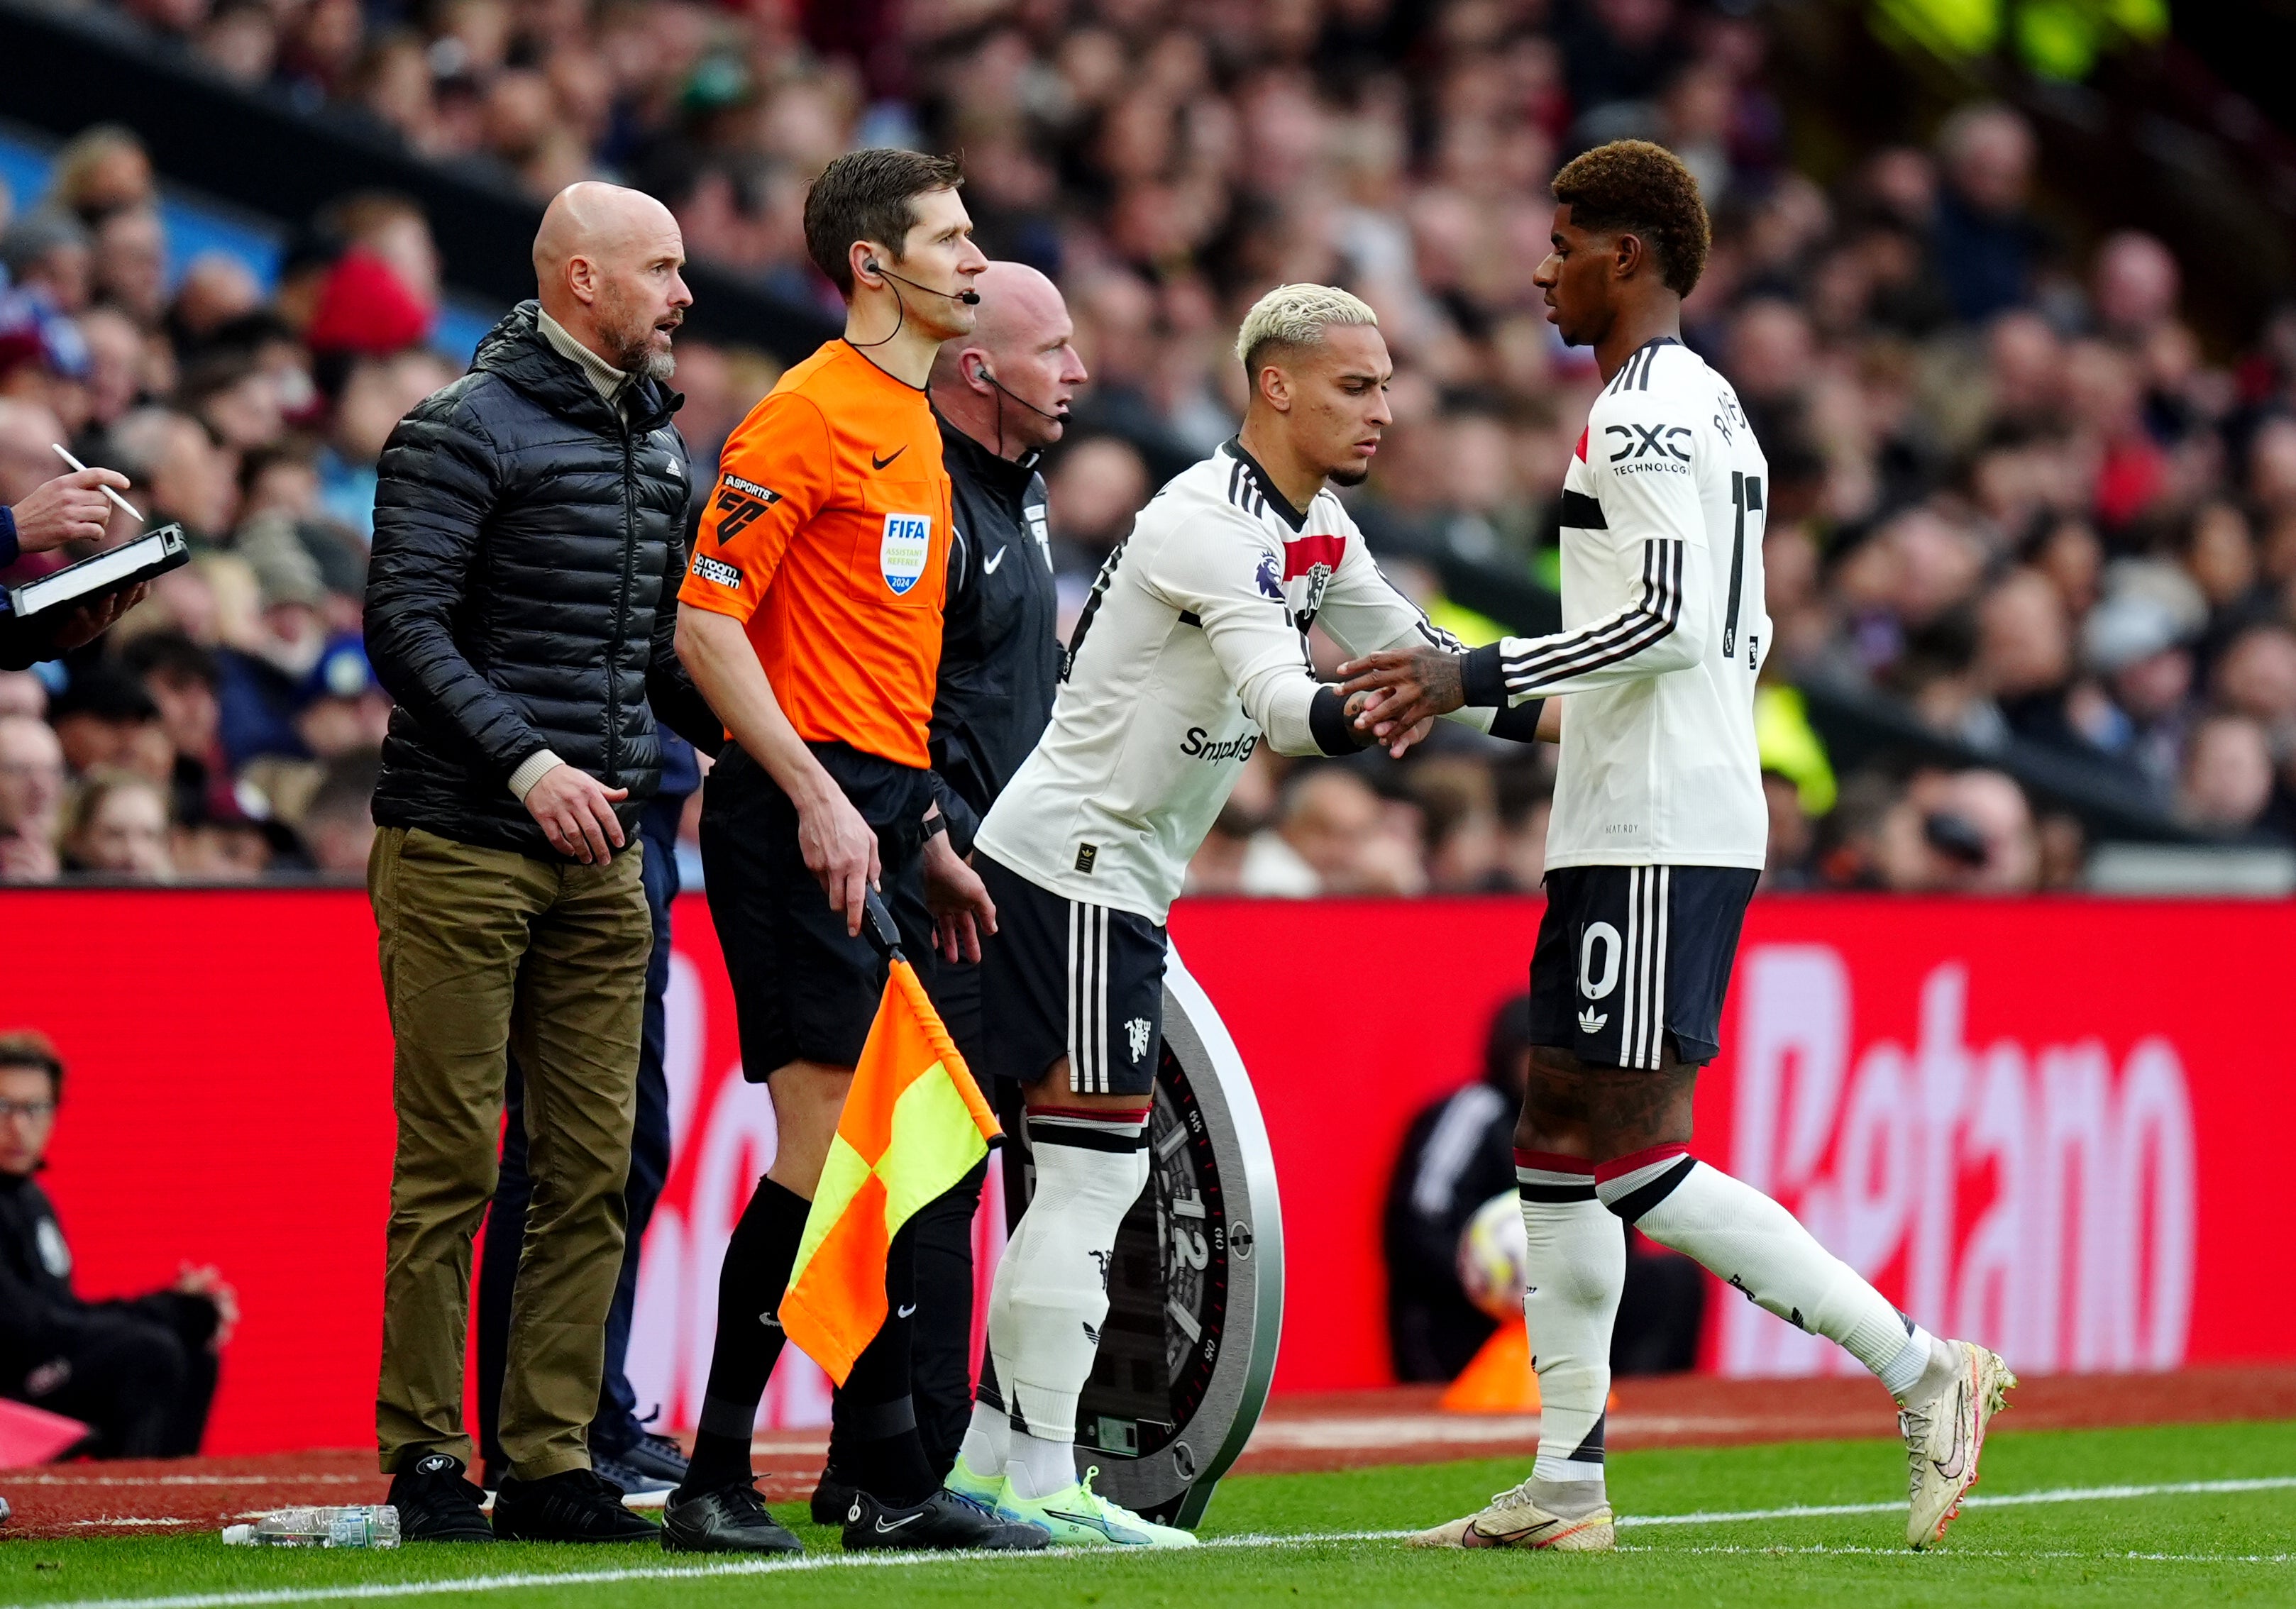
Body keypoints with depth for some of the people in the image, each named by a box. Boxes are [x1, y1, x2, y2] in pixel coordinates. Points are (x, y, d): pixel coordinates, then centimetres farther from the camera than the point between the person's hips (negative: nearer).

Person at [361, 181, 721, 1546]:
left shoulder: (660, 448, 18)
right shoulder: (467, 433, -6)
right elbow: (407, 626, -13)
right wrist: (524, 761, -21)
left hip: (599, 860, 7)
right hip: (461, 851, -7)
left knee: (595, 1171, 4)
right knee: (452, 1164, -4)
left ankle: (553, 1460, 7)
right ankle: (427, 1459, 1)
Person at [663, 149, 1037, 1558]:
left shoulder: (918, 429, 19)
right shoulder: (810, 416, -9)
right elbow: (706, 622, -14)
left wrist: (930, 836, 21)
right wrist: (820, 800, -19)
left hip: (876, 818, 9)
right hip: (801, 817, -9)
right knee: (828, 1140, -12)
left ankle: (892, 1482, 12)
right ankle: (716, 1481, -7)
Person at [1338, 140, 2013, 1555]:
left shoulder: (1645, 411, -12)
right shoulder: (1708, 406, 20)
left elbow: (1672, 622, -21)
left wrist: (1479, 674, -18)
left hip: (1658, 839, -11)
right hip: (1625, 833, 11)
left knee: (1636, 1158, -12)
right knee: (1558, 1137, 10)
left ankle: (1921, 1369, -9)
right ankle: (1567, 1487, 11)